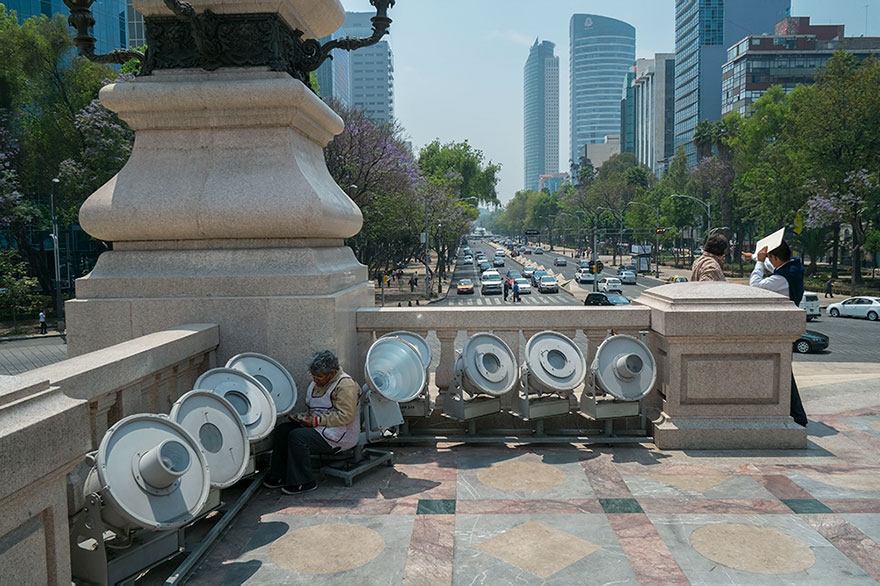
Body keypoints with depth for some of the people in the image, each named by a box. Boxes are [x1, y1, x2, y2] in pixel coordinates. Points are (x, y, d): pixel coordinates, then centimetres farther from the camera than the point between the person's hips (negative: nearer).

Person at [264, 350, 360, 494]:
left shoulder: (345, 385, -17)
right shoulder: (317, 383, 12)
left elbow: (345, 416, -23)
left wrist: (317, 421, -23)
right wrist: (305, 417, 4)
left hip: (339, 435, -10)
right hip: (320, 427, 10)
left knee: (297, 436, -26)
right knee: (282, 430, -4)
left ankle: (303, 483, -13)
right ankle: (280, 476, 2)